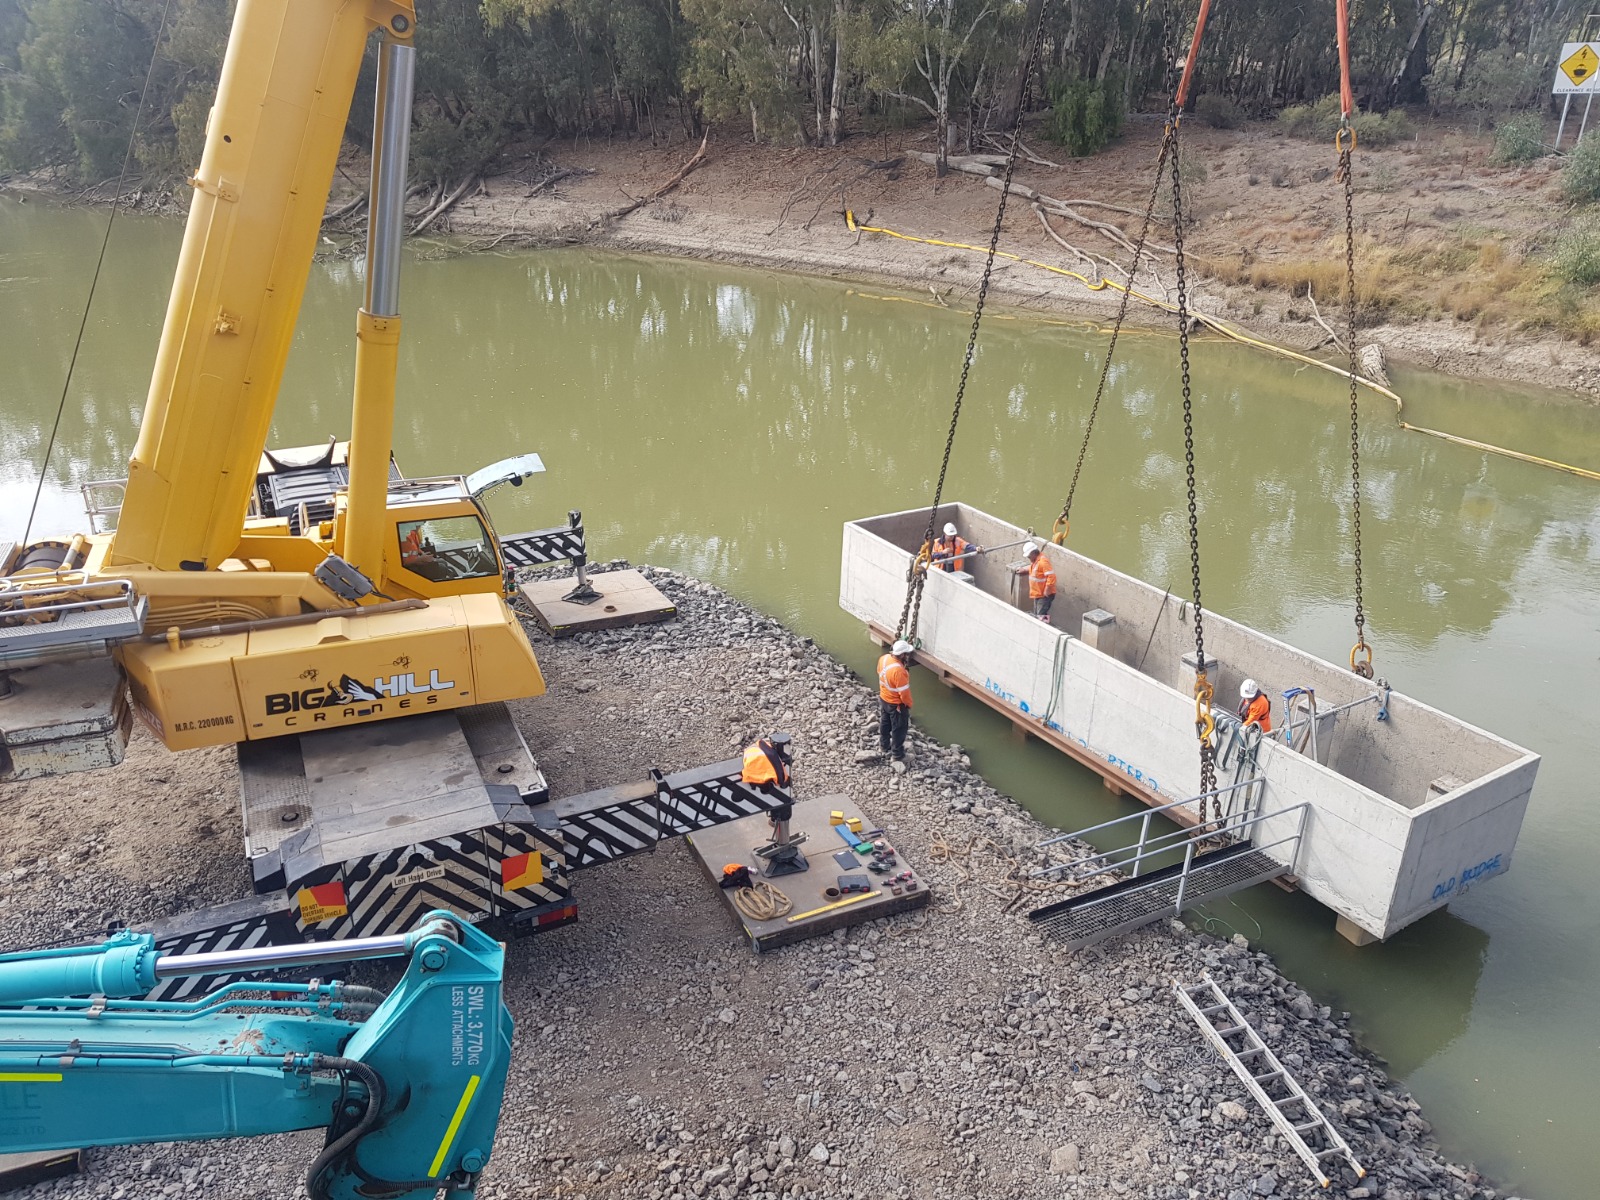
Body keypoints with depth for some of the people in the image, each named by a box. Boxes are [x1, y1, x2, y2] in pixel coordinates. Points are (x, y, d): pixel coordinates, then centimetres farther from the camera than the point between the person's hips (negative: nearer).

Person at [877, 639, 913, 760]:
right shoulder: (898, 671, -39)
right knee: (899, 729, 14)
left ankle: (884, 746, 48)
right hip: (897, 704, -8)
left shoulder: (883, 658, -15)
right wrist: (908, 704, -9)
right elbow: (904, 692, -28)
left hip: (883, 699, 8)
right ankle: (897, 754, 30)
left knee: (885, 724, 28)